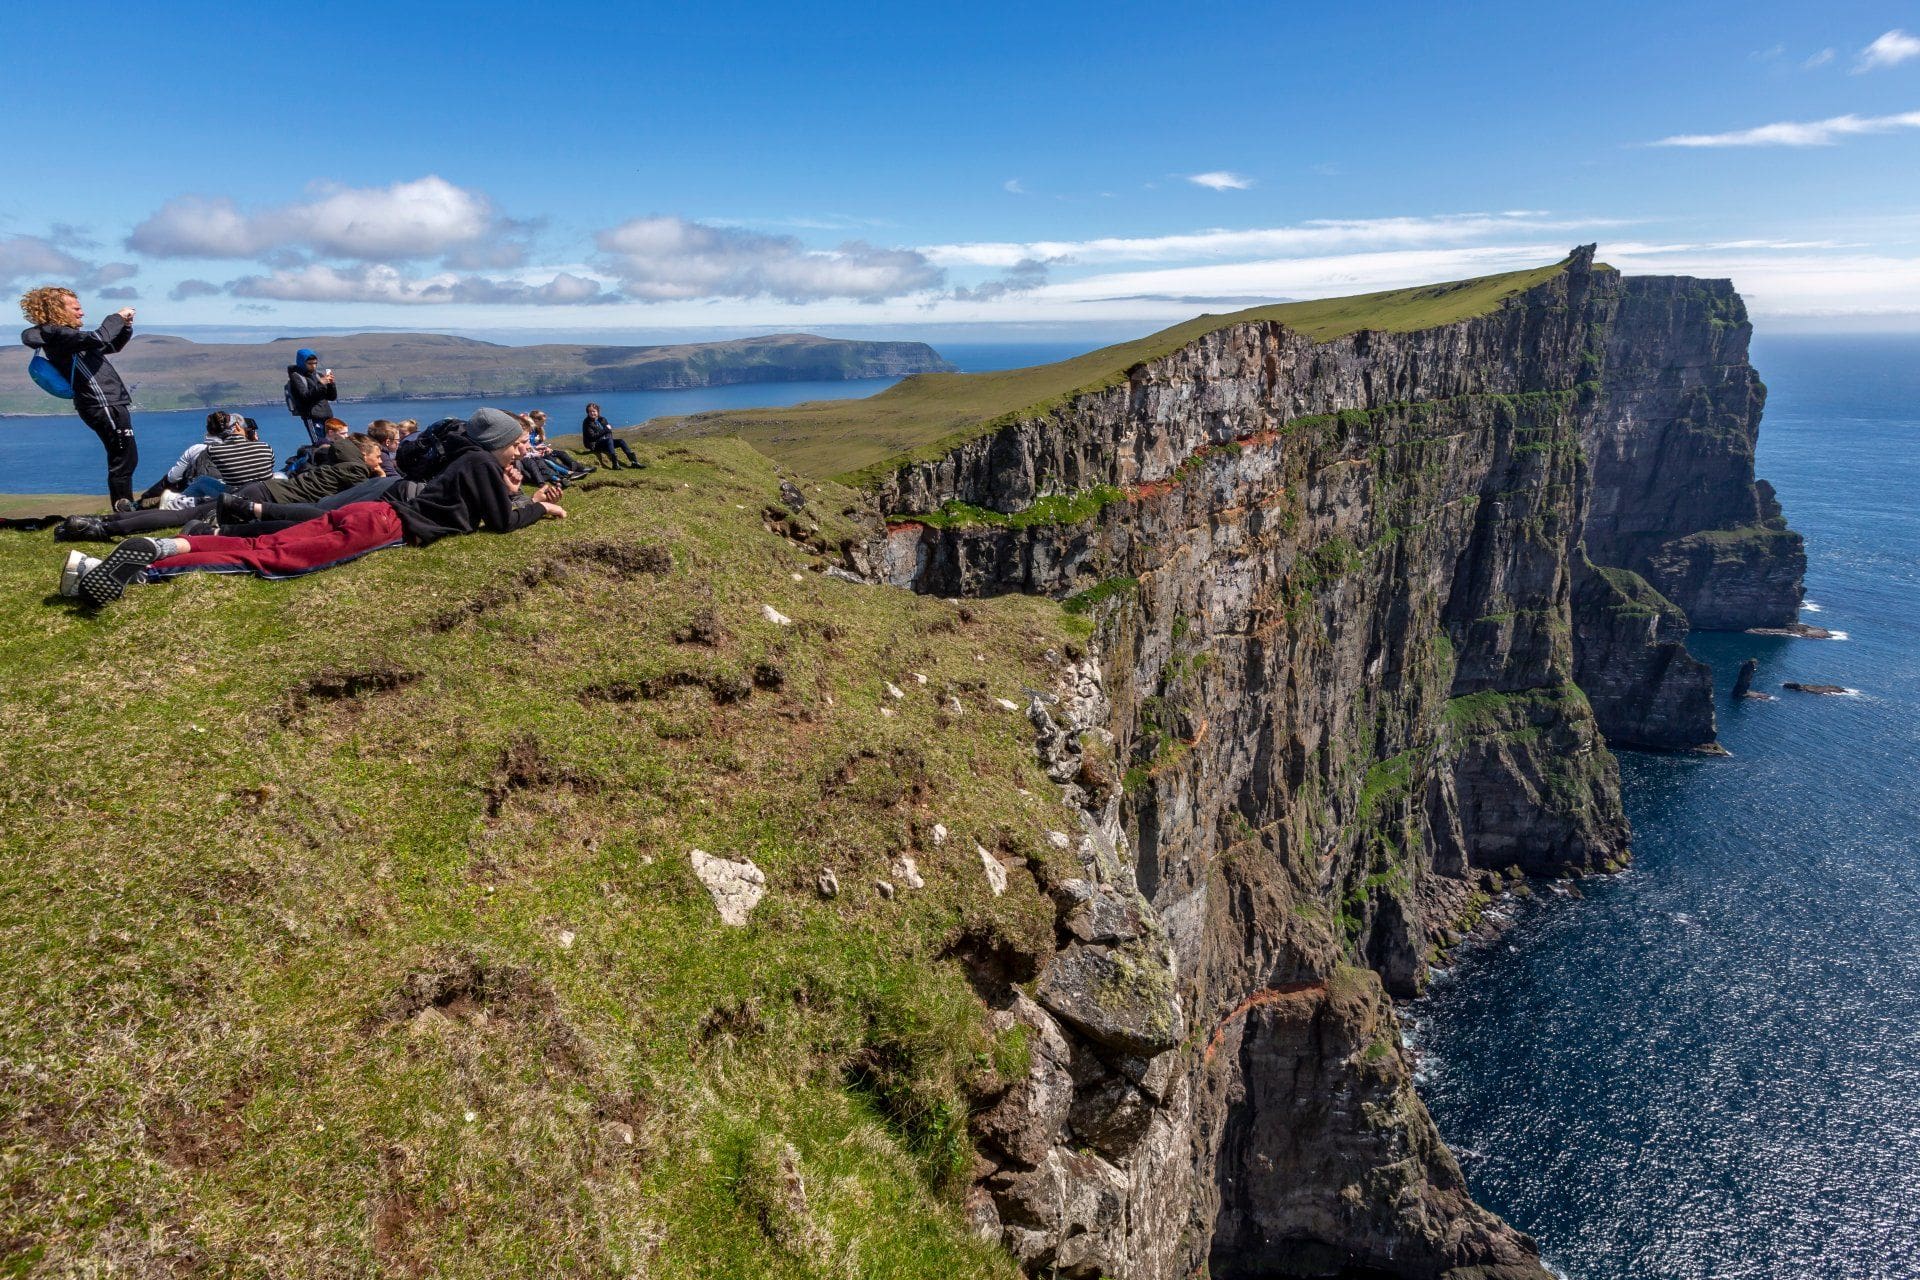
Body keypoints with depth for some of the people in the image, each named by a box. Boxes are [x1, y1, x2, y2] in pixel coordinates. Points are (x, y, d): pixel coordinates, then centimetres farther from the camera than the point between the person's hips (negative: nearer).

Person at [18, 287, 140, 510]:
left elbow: (113, 345, 29)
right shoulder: (57, 334, -9)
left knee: (124, 458, 14)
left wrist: (125, 326, 11)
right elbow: (99, 339, -24)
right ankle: (123, 511, -8)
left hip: (111, 405, 10)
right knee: (125, 458, -10)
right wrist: (118, 317, -9)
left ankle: (124, 507, 18)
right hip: (105, 406, -10)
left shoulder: (66, 334, 21)